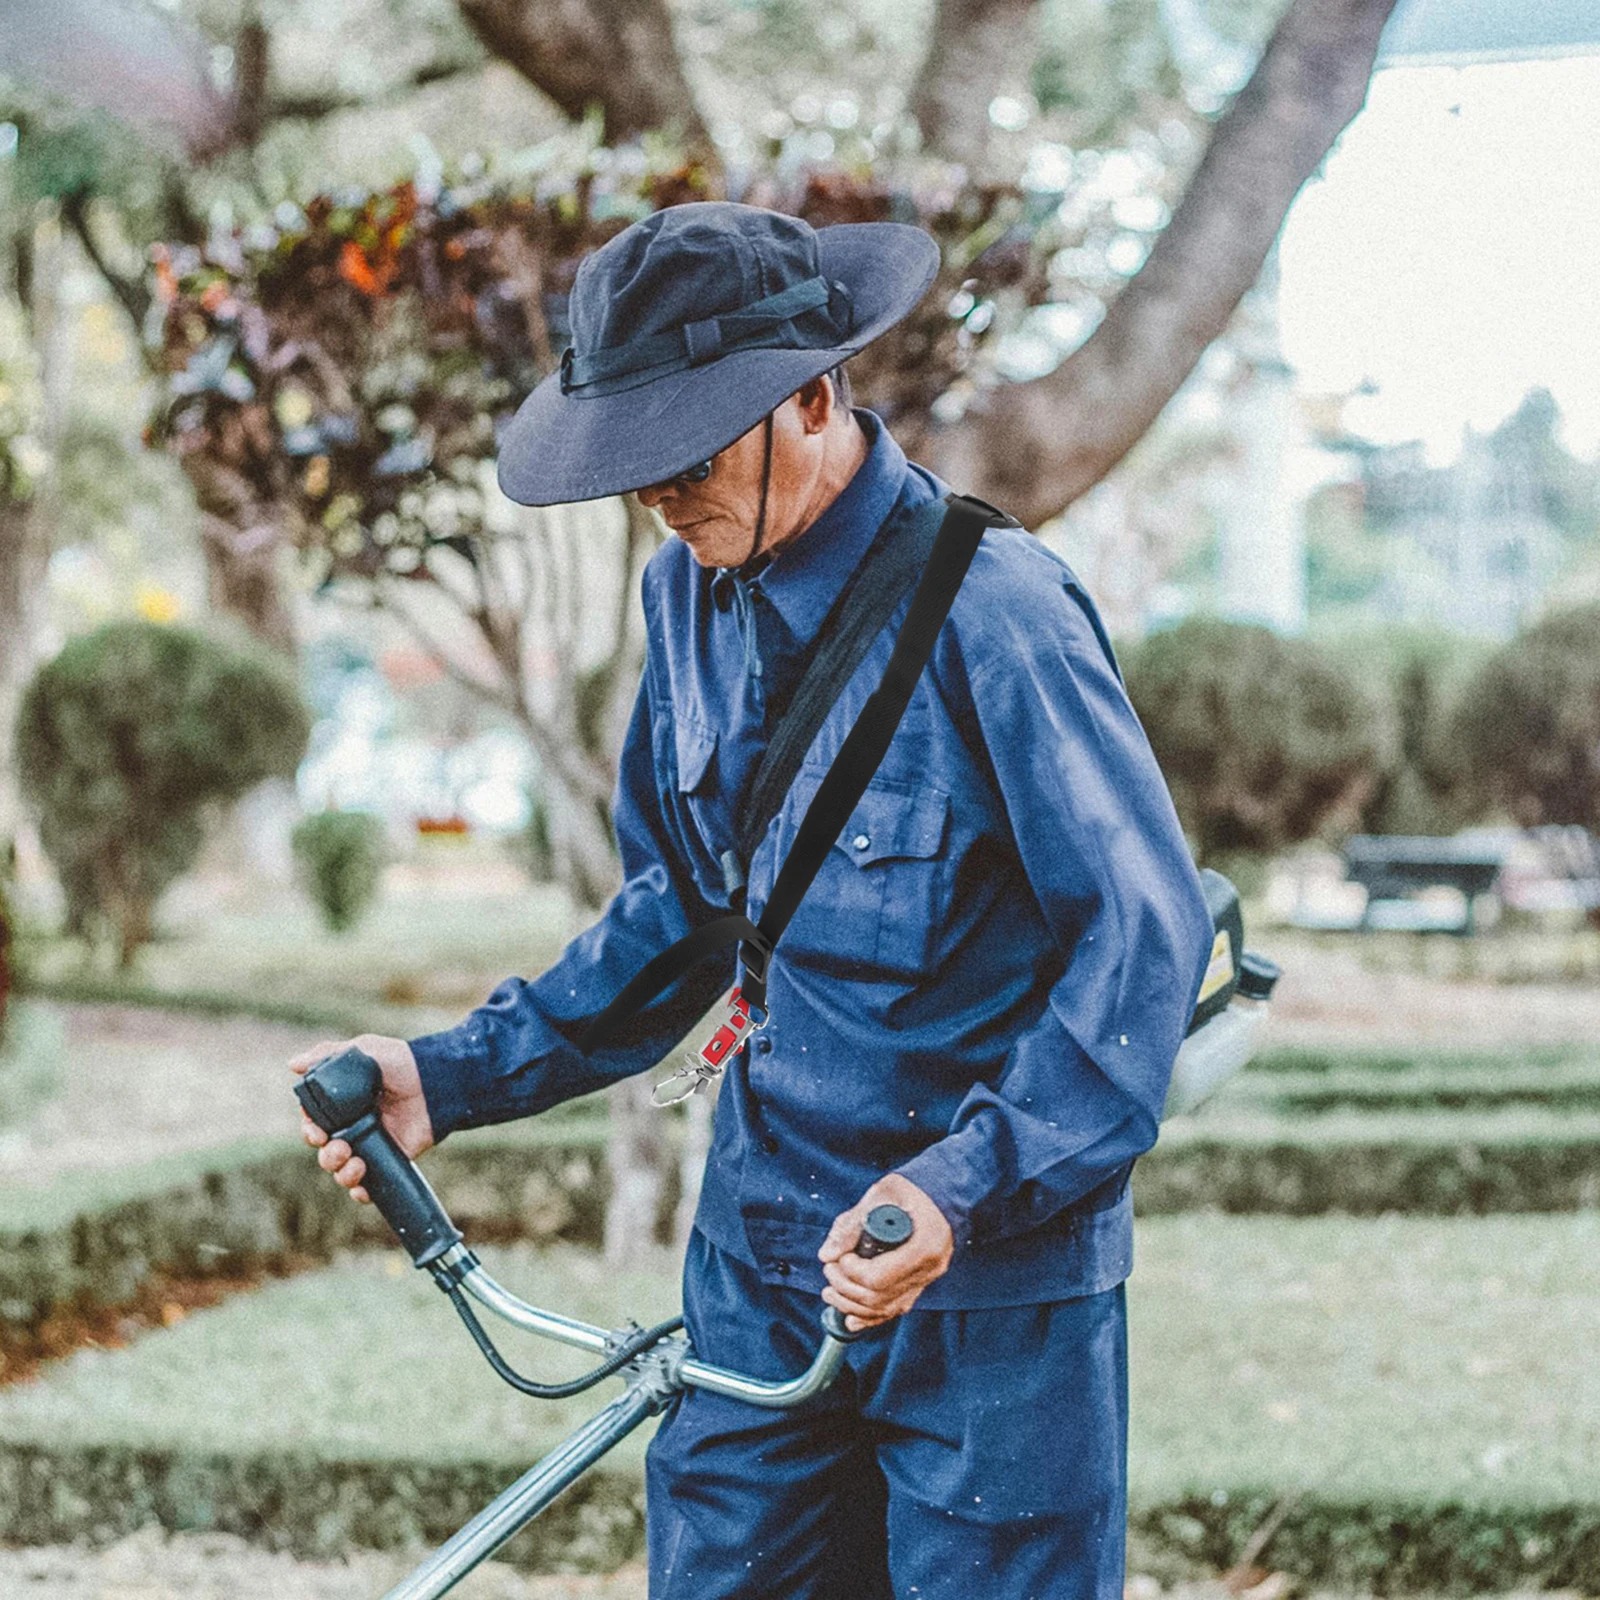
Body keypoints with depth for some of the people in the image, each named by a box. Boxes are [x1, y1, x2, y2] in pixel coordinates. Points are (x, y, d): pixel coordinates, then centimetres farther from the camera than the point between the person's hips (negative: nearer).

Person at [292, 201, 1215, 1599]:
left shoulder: (991, 612, -18)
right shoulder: (693, 593, 4)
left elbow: (1147, 931, -18)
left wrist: (965, 1192, -28)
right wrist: (461, 1075, 6)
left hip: (994, 1282, -6)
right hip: (762, 1251, 6)